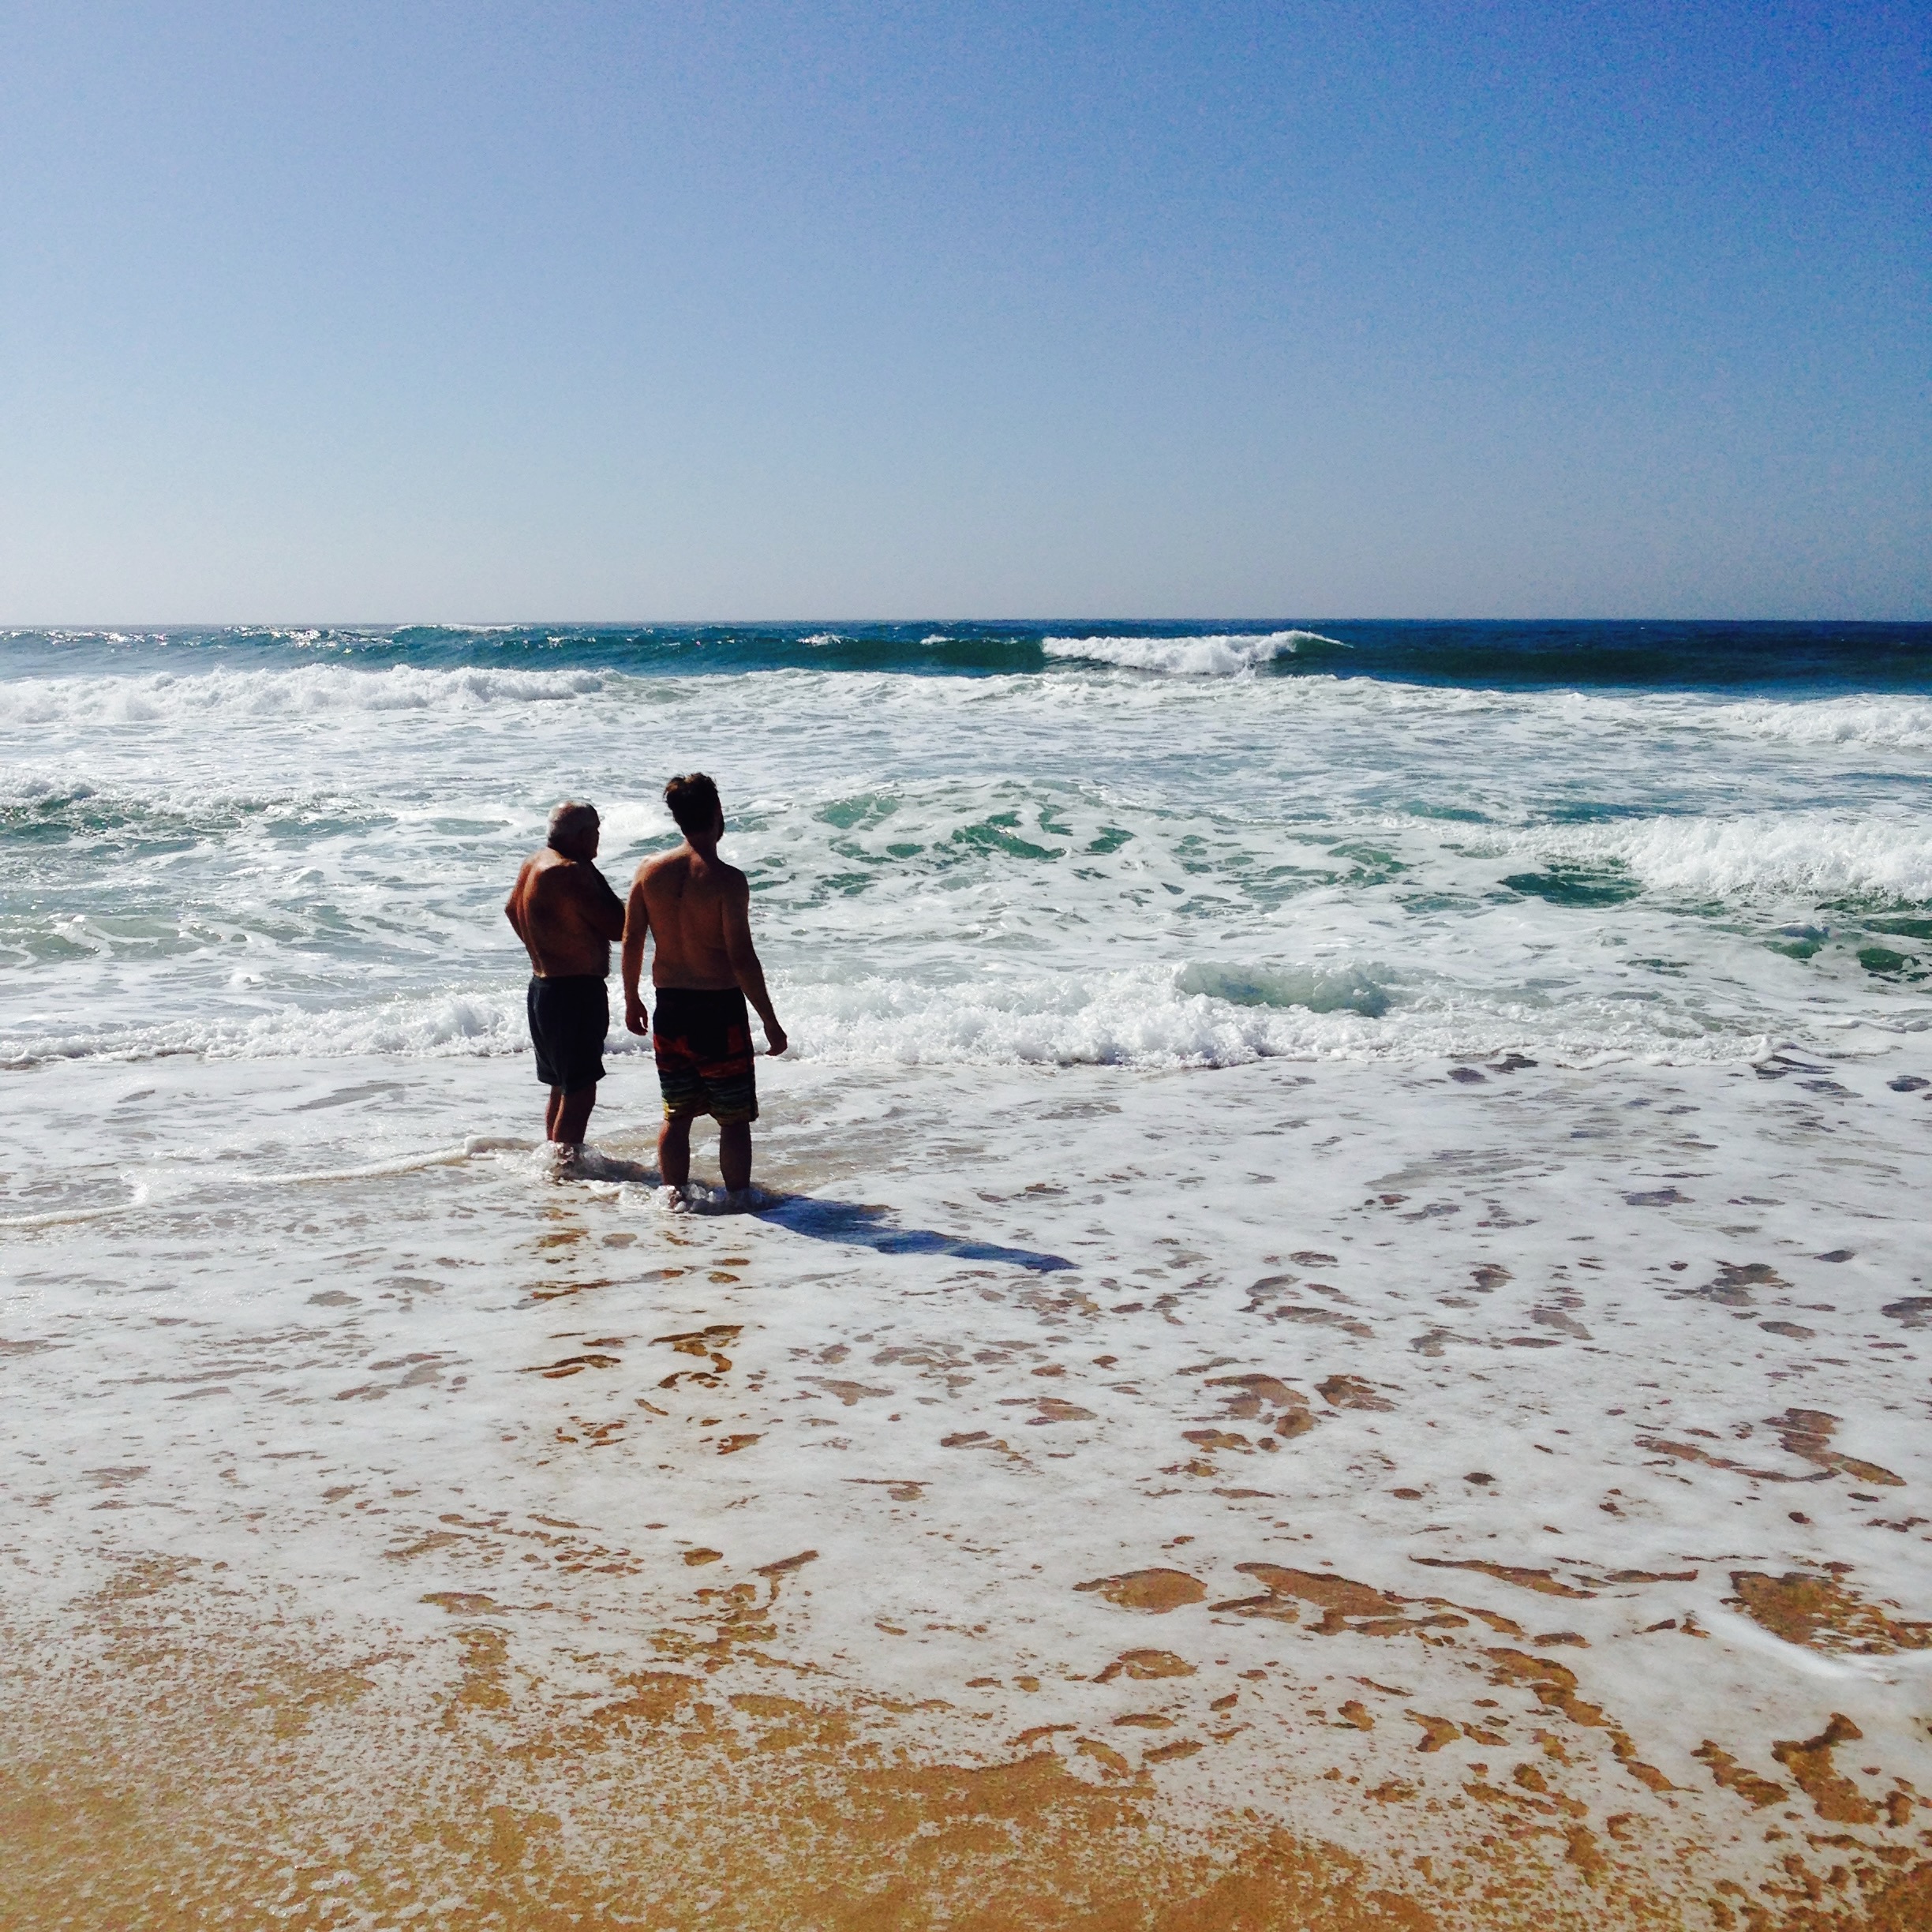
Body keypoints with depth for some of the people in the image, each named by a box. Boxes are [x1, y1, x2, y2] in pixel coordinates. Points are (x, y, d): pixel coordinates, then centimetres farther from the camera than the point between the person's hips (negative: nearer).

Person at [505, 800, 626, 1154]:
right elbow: (617, 927, -22)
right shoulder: (571, 872, -21)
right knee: (580, 1092, -6)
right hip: (575, 992, -11)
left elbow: (512, 908, 27)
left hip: (543, 985, 11)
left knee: (563, 1087, 22)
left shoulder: (534, 863, 9)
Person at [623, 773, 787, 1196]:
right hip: (719, 1008, -5)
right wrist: (770, 1021, -9)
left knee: (677, 1114, 16)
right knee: (735, 1118, 8)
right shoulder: (727, 879, -16)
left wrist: (631, 999, 18)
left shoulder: (650, 871, -1)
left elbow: (631, 940, 4)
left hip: (669, 1007, 5)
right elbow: (742, 958, -16)